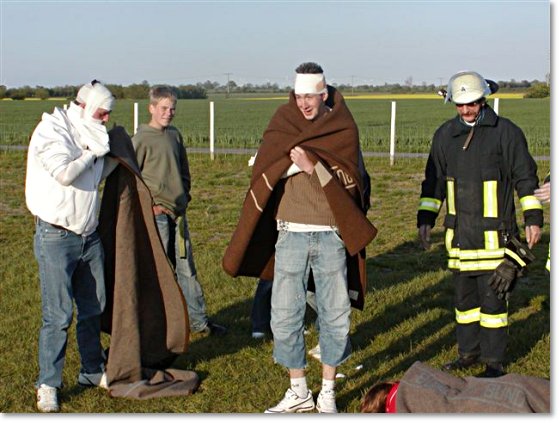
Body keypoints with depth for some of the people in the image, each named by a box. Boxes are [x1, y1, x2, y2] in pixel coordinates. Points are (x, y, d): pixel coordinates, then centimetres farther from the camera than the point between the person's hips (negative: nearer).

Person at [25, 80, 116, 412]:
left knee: (93, 308, 14)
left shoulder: (94, 135, 13)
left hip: (89, 235, 8)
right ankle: (48, 385, 5)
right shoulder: (51, 130, -11)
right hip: (57, 236, -8)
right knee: (58, 315, -6)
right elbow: (64, 173, -25)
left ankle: (93, 371, 29)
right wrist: (91, 153, -13)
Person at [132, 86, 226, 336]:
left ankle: (198, 320, 19)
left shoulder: (175, 135, 12)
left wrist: (184, 196, 11)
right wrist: (149, 203, -11)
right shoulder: (141, 139, -8)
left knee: (186, 268, 11)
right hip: (156, 213, -6)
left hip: (178, 212, 6)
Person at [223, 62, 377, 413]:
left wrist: (313, 166, -20)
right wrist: (294, 162, -18)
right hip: (291, 235, 1)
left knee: (336, 317, 5)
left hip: (331, 236, -1)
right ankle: (298, 392, 19)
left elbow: (349, 183, -9)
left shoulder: (343, 130, 1)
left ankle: (328, 393, 20)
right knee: (284, 317, 3)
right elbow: (263, 171, -4)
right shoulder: (282, 124, 6)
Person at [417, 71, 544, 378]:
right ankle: (468, 353, 27)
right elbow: (434, 180, 16)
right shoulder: (445, 135, 9)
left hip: (494, 235, -5)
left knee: (493, 298, -2)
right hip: (459, 234, 5)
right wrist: (425, 218, 11)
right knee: (464, 296, 13)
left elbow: (525, 178, 0)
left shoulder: (506, 132, -4)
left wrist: (533, 218, -4)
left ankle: (494, 361, 9)